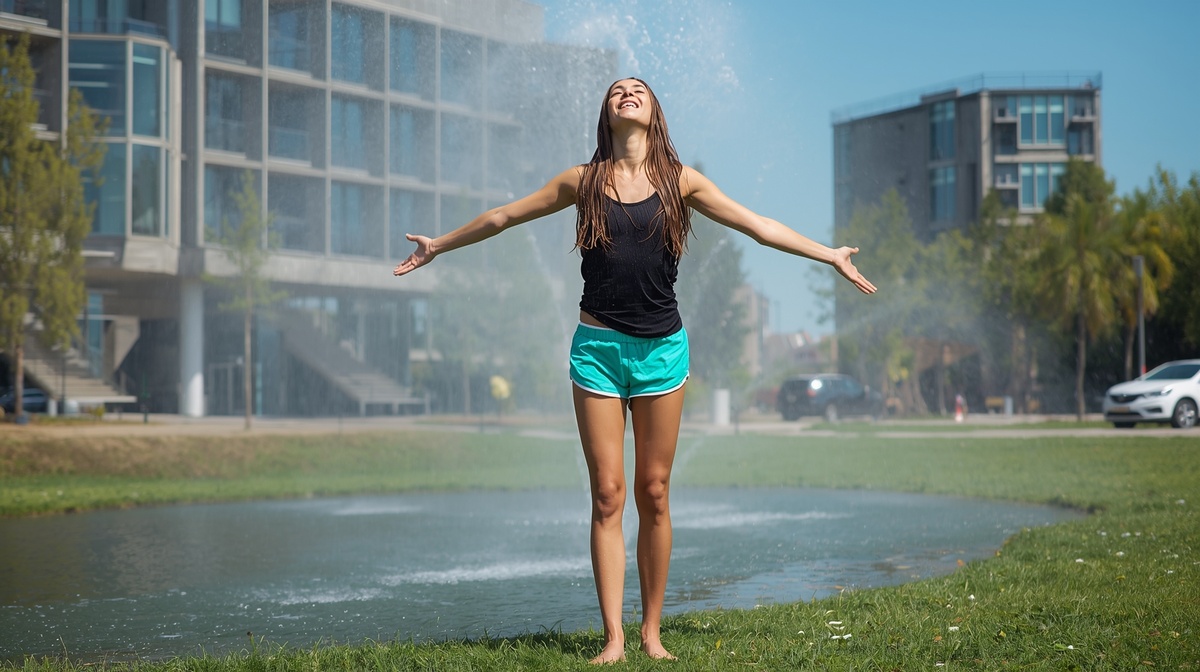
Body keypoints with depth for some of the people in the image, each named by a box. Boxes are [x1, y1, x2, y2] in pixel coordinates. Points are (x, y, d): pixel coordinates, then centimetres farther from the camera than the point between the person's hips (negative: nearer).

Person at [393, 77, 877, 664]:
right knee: (607, 495, -2)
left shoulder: (680, 180, 4)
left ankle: (652, 631, 12)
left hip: (661, 348, 0)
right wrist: (438, 245, 24)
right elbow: (504, 217, 16)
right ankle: (613, 637, 1)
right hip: (598, 347, 0)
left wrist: (831, 256, 9)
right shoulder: (584, 180, 5)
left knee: (654, 493, 3)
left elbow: (759, 227, 9)